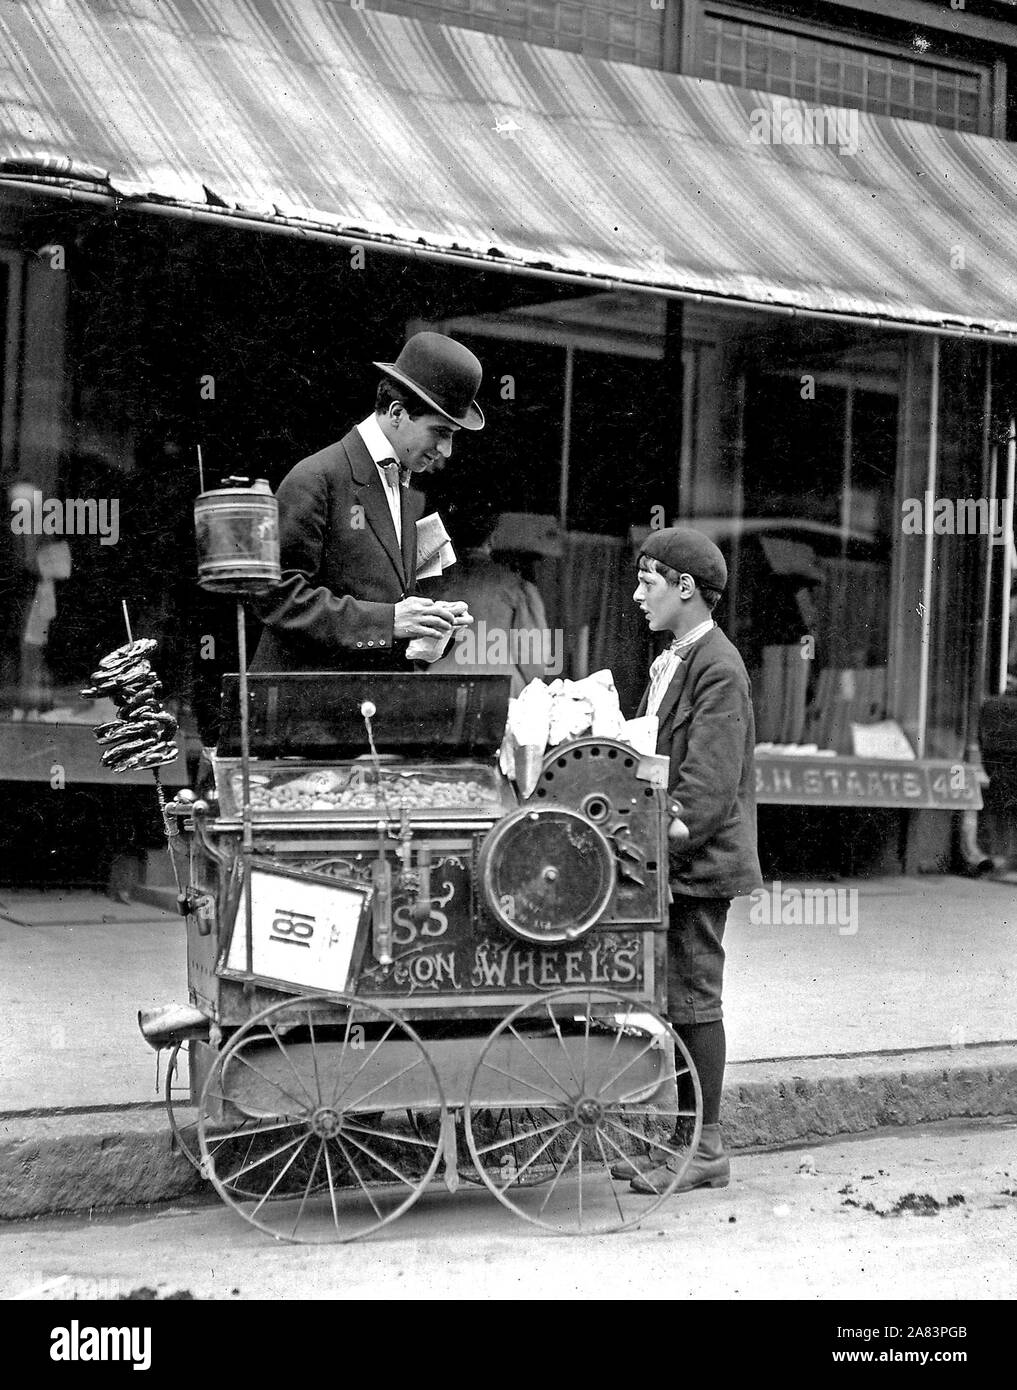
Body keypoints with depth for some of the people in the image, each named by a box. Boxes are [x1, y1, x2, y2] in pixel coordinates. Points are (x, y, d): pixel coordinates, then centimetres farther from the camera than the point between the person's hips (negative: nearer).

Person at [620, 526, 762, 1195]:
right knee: (677, 1001, 12)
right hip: (669, 863, 9)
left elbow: (708, 788, -19)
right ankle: (684, 1140, 19)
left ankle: (707, 1152, 3)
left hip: (700, 863, -9)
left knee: (694, 1000, -4)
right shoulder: (671, 662, 16)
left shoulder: (718, 668, -14)